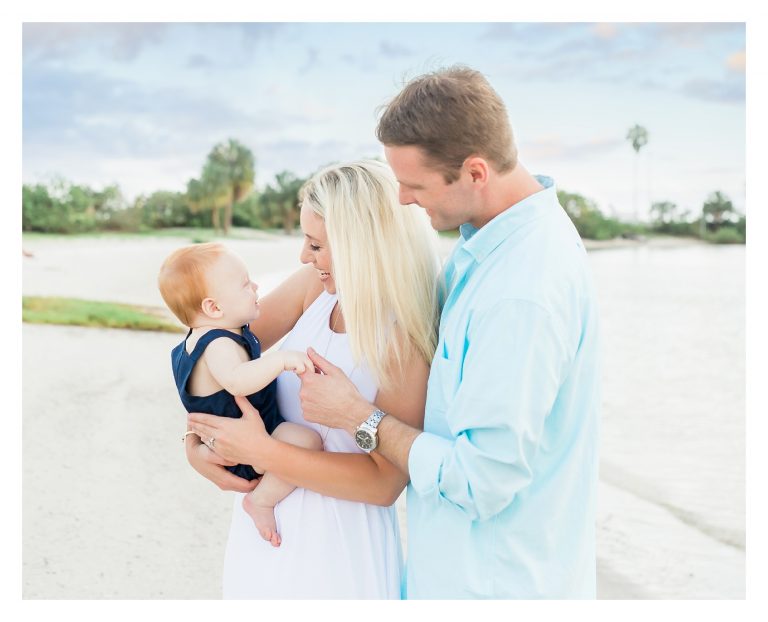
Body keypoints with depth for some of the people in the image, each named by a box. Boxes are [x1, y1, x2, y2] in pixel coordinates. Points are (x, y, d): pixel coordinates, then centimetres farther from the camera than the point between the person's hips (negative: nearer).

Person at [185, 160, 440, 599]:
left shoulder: (407, 343, -23)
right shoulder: (316, 286, -8)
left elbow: (384, 483, -22)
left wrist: (262, 451, -23)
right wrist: (196, 439, -9)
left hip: (334, 543, -6)